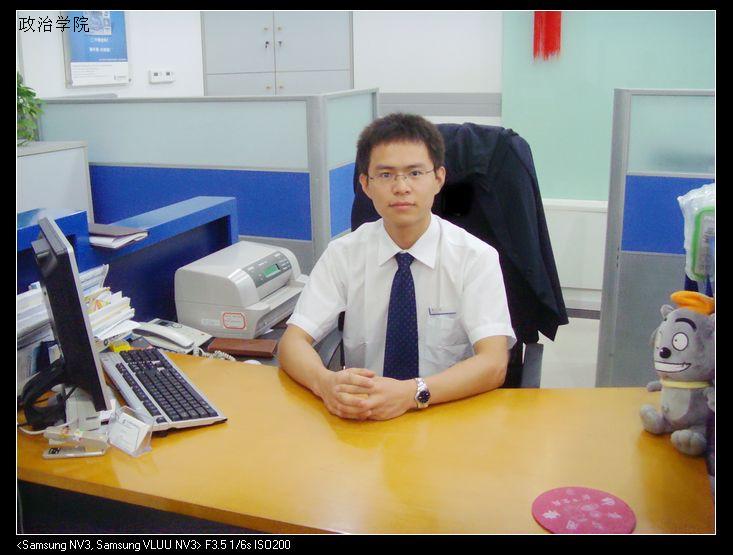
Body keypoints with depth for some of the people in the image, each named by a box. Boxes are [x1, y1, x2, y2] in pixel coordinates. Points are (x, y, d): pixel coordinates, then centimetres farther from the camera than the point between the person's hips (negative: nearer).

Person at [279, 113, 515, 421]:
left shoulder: (476, 256, -7)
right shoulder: (343, 254, -2)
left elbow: (493, 364, -17)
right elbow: (293, 341, -8)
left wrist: (412, 392, -33)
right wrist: (326, 383, -30)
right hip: (360, 420, 3)